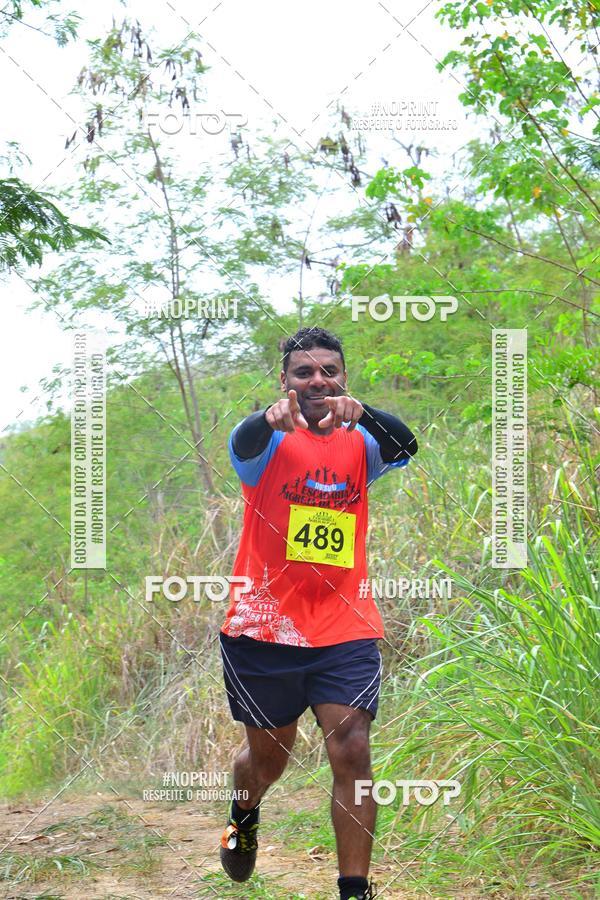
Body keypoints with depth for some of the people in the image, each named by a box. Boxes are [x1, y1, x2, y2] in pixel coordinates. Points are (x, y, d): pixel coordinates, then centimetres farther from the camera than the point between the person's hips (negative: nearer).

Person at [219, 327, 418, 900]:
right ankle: (243, 819, 49)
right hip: (263, 628, -1)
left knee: (351, 752, -14)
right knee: (268, 754, 16)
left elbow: (403, 448, -19)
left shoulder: (358, 443, 3)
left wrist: (360, 414, -41)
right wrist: (273, 417, -53)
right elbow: (245, 443, -28)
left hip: (345, 630, 1)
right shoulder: (272, 442, -4)